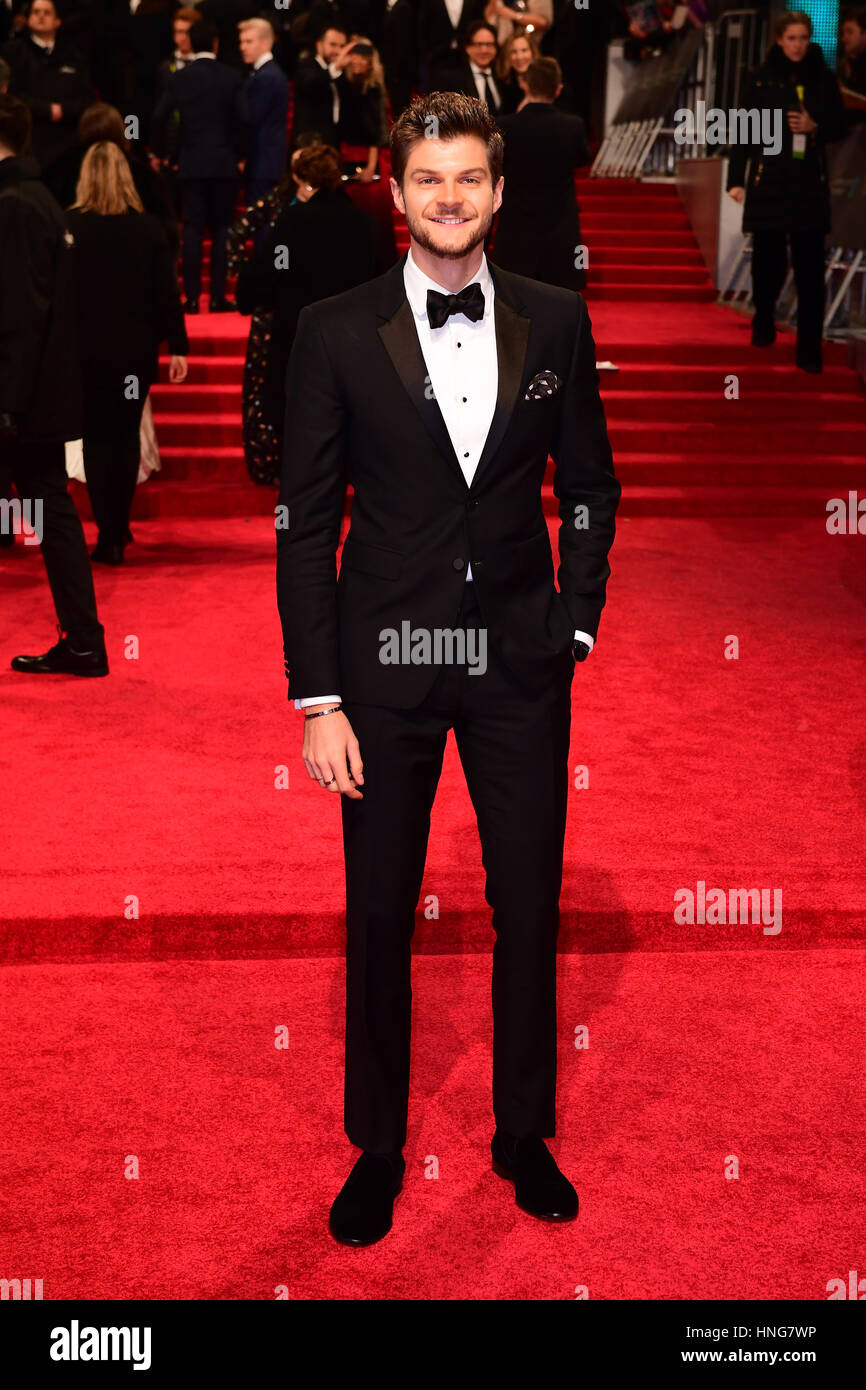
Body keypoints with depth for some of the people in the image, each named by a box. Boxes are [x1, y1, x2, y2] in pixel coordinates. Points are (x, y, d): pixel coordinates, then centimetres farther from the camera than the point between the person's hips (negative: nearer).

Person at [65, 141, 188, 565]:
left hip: (86, 350, -2)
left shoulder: (69, 226, -8)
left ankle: (108, 535, -1)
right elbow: (166, 291, -4)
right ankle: (118, 533, 19)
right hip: (136, 350, 2)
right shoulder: (148, 227, -4)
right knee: (126, 438, 14)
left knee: (97, 440, 7)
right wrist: (177, 347, 1)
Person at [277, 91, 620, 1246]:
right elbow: (306, 524, -3)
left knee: (531, 908, 10)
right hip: (386, 668, -1)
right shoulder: (336, 331, -2)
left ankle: (526, 1135, 32)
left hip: (520, 668, 2)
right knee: (379, 918, 8)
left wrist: (576, 622, 1)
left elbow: (589, 489, 12)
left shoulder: (556, 322, 3)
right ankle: (377, 1151, 28)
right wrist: (318, 699, -7)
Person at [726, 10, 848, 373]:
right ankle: (763, 326, 34)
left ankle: (809, 350, -3)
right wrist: (736, 179, -7)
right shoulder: (762, 79, 1)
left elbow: (840, 127, 11)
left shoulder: (823, 79, 6)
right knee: (768, 259, 6)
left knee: (810, 267, -5)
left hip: (809, 184, 1)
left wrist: (815, 127, -10)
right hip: (768, 182, -1)